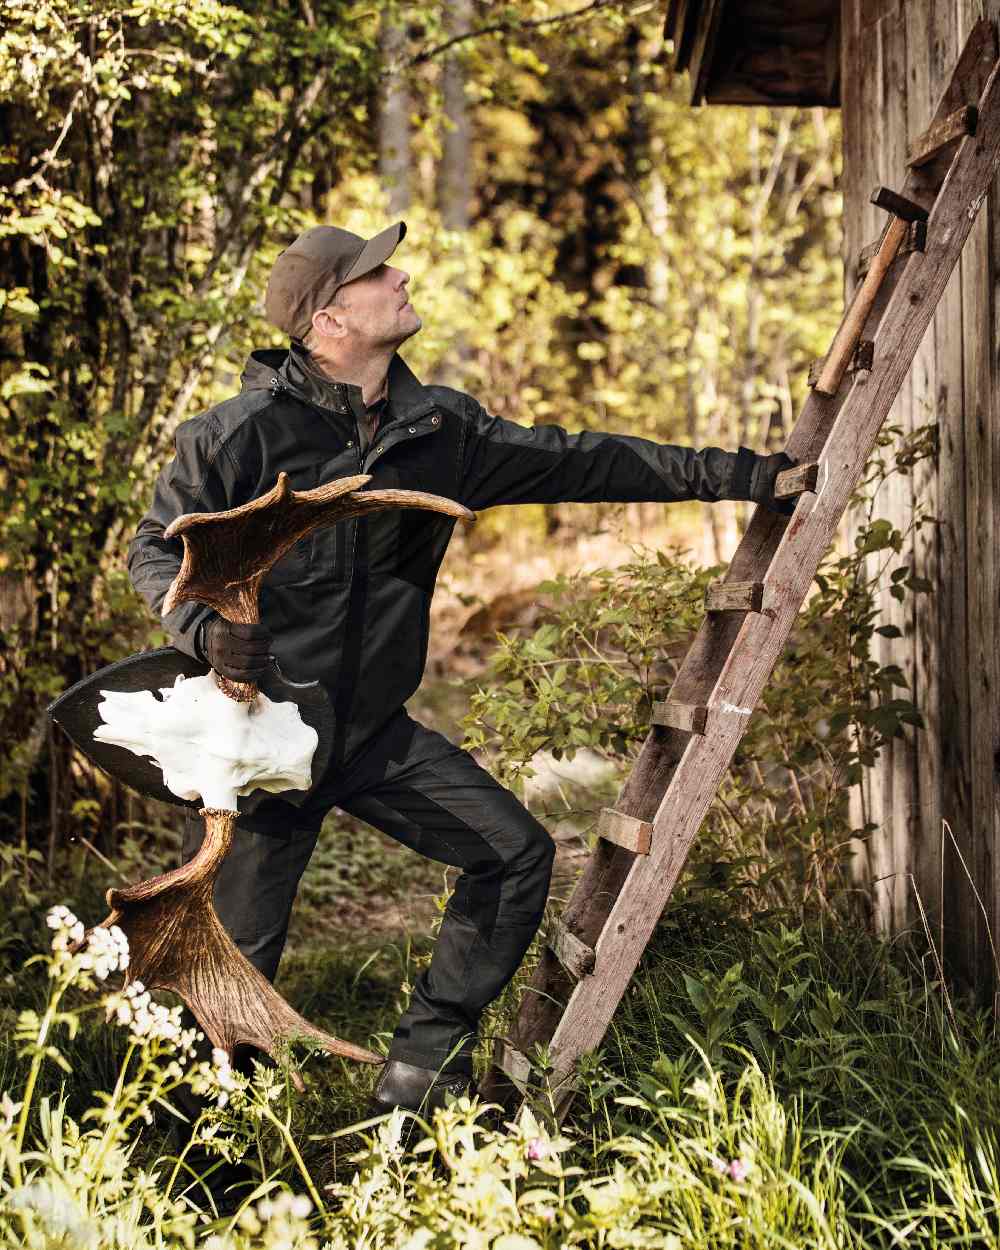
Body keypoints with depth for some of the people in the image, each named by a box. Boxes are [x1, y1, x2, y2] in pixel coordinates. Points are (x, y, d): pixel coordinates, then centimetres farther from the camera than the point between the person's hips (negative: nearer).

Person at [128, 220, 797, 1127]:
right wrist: (205, 626, -26)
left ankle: (423, 1065, 10)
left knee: (516, 851, -2)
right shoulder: (245, 433, -14)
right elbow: (158, 549, -5)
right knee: (235, 958, -1)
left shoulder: (439, 429, 0)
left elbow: (579, 464, 6)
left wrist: (739, 475, 5)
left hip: (374, 730, 5)